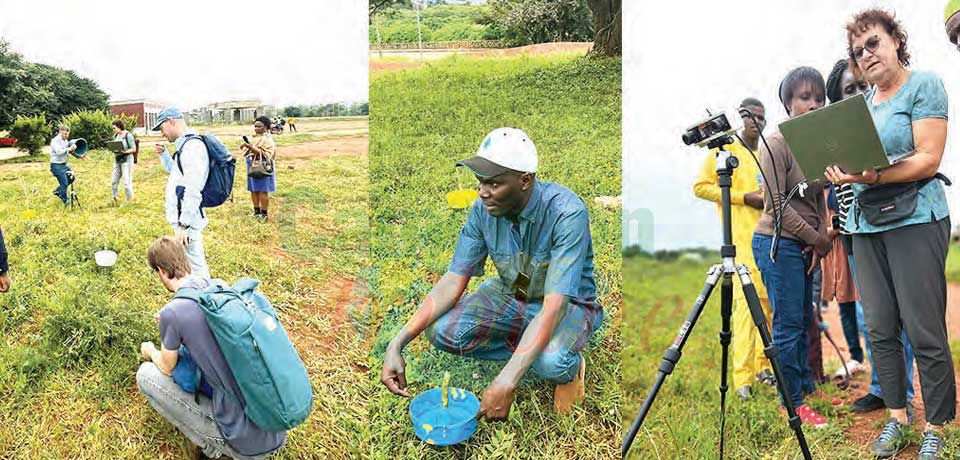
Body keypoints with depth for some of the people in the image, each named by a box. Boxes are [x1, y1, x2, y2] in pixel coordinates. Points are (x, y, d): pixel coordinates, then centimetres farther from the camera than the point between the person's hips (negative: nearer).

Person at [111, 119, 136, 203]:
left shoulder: (128, 135, -13)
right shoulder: (115, 135, 8)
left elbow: (134, 149, -11)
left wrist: (125, 152, -26)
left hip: (126, 160, -7)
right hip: (117, 159, 7)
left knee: (127, 181, -4)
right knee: (114, 181, 10)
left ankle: (129, 200, 6)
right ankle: (115, 197, 25)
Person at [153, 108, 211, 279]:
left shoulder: (192, 146, -19)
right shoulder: (185, 145, 13)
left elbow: (193, 191, -25)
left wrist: (183, 225, -24)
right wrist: (164, 154, 18)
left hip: (187, 220, -11)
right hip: (183, 216, 11)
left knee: (195, 266, -5)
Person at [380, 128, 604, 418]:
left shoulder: (567, 213, -33)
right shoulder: (484, 209, -16)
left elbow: (553, 307, -37)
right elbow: (453, 282, -13)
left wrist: (506, 383, -45)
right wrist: (398, 343, -26)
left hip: (568, 304, -5)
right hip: (510, 294, 5)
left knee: (551, 362, -38)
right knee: (441, 331, -22)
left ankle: (570, 367, 0)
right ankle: (530, 354, 0)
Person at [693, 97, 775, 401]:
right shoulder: (725, 151, 3)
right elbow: (701, 187, -5)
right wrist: (743, 197, -11)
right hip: (742, 238, -7)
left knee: (770, 300, 9)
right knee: (747, 300, -15)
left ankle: (763, 366, 22)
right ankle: (742, 378, -15)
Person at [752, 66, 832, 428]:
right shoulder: (776, 143, -13)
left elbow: (818, 197, 14)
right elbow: (777, 207, -16)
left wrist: (821, 240, 0)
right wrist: (819, 239, -10)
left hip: (806, 245, 8)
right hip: (778, 243, -8)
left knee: (804, 321, 15)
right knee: (789, 325, -3)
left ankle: (807, 387, 29)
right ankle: (793, 403, 8)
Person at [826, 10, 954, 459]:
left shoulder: (924, 84, -2)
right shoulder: (863, 102, 17)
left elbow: (928, 160, -11)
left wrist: (874, 176, -23)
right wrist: (838, 168, 0)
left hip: (915, 220, -6)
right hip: (866, 224, 6)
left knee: (924, 331, -5)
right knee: (880, 329, 7)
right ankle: (897, 417, 18)